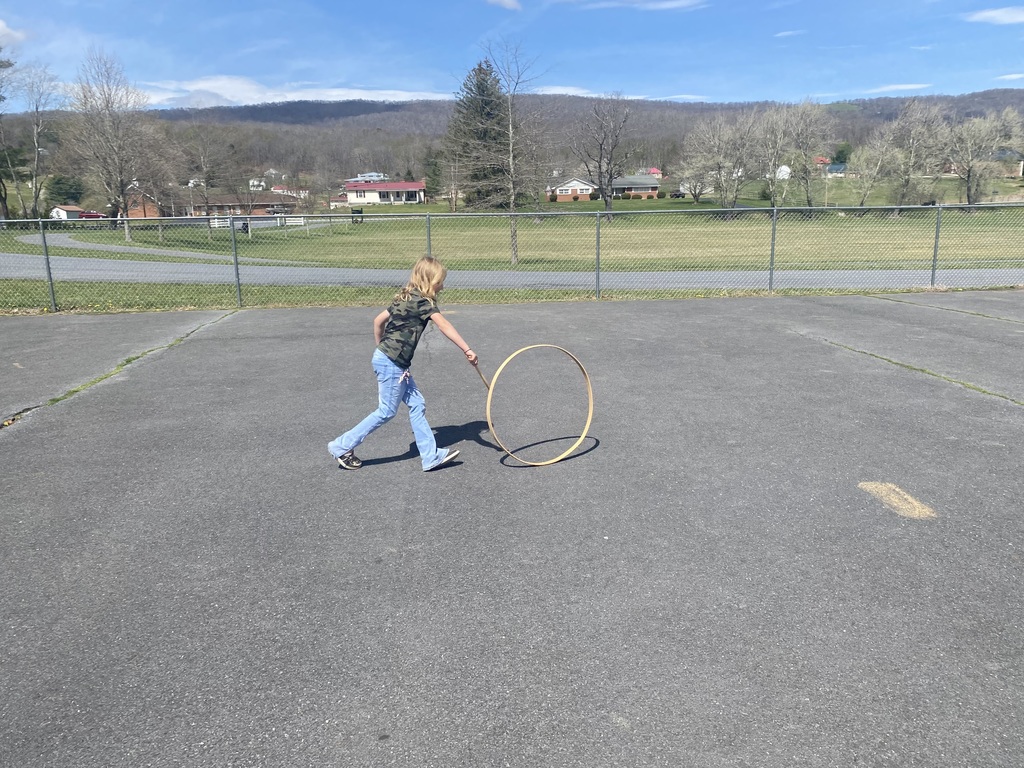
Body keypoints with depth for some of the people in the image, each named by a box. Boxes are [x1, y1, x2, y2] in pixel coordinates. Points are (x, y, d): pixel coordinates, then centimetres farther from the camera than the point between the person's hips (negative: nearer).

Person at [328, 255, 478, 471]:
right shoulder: (422, 302, -14)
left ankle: (431, 456, 13)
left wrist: (382, 347, 25)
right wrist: (467, 350, -29)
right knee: (386, 412, 1)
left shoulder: (406, 299, 13)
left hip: (397, 364, 10)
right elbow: (444, 326, -25)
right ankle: (342, 446, 12)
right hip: (391, 364, -10)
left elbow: (378, 320, 18)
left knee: (417, 405, 9)